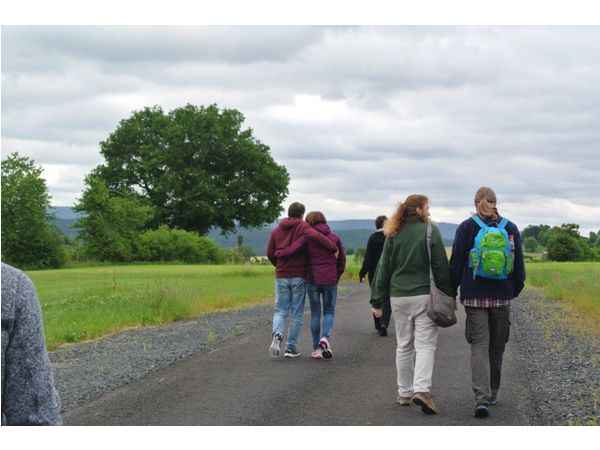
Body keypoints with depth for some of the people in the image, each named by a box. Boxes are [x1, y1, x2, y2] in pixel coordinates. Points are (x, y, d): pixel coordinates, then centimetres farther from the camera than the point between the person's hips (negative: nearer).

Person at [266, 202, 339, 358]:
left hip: (281, 276, 3)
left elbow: (270, 253, 8)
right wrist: (333, 248, -21)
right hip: (299, 276, -3)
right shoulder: (302, 227, -4)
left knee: (281, 310, 9)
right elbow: (315, 235, -25)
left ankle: (277, 334, -20)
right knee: (296, 313, 6)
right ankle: (291, 347, 5)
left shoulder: (276, 230, 9)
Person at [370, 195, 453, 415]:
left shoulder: (394, 235, 7)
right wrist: (448, 295, 1)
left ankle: (404, 393, 18)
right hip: (424, 296, -4)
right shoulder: (430, 231, -4)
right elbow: (441, 266, -5)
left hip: (398, 296, 4)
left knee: (404, 346, 13)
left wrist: (377, 300, 10)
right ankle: (422, 389, -19)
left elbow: (383, 268, 7)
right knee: (425, 344, -3)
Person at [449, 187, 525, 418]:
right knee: (497, 346, 15)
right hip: (502, 295, 2)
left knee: (479, 346, -5)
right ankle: (492, 393, 27)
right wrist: (516, 289, 18)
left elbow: (456, 263, -2)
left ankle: (482, 398, -20)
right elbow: (518, 263, 7)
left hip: (474, 295, -2)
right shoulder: (510, 228, 3)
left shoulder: (466, 227, -3)